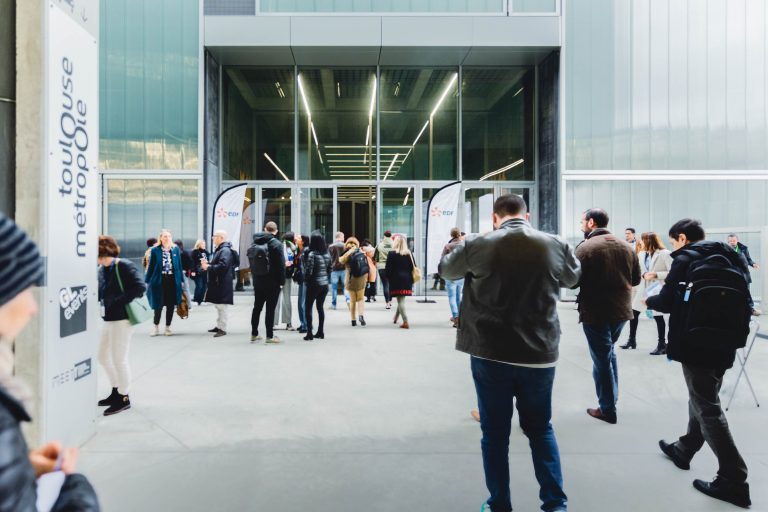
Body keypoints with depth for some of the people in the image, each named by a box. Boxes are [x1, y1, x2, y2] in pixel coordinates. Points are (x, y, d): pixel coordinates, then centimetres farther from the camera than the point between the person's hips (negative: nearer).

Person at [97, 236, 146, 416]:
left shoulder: (124, 266, -15)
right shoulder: (102, 270, 8)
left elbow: (140, 287, -23)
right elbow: (99, 293, 11)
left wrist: (117, 302, -22)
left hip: (122, 318, -9)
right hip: (108, 319, 9)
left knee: (119, 358, 1)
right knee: (103, 356, 18)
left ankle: (124, 398, 18)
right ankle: (116, 392, 35)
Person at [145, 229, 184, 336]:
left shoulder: (176, 249, 3)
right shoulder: (155, 250, -3)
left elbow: (179, 265, 7)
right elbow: (151, 266, 0)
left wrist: (181, 279, 5)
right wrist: (147, 281, -1)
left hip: (173, 280, 2)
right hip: (159, 280, -2)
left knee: (170, 305, 8)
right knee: (158, 305, 5)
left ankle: (167, 327, 21)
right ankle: (156, 328, 21)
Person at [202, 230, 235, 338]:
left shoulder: (225, 250, -16)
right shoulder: (219, 249, 18)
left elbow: (222, 266, -27)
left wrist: (208, 267, -20)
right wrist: (208, 263, 11)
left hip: (222, 283, -11)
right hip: (217, 283, 11)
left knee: (221, 306, -7)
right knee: (218, 306, 18)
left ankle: (222, 329, -2)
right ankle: (219, 326, 28)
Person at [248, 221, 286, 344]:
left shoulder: (255, 243, 7)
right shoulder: (276, 243, -12)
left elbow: (252, 262, 9)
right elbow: (281, 264, -14)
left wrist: (254, 277, 12)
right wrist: (282, 281, -7)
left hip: (257, 280, 6)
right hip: (272, 282, -6)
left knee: (257, 307, 14)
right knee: (270, 308, -1)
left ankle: (254, 334, 22)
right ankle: (270, 336, 3)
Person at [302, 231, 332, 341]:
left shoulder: (311, 253, -15)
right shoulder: (327, 254, 4)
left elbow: (308, 271, -17)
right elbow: (329, 269, 9)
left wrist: (306, 280, 0)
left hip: (314, 285, -6)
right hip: (325, 284, 6)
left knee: (308, 307, 5)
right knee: (320, 307, 15)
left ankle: (309, 333, 1)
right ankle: (320, 332, 19)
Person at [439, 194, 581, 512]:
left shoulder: (477, 245, -9)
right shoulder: (556, 245, -3)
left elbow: (445, 270, 10)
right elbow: (573, 277, 18)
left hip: (489, 354, -2)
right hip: (540, 353, 2)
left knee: (495, 433, 12)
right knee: (541, 430, 21)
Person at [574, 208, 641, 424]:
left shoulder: (585, 247, -15)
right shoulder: (626, 246, 5)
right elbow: (636, 279, 11)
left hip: (595, 313, -6)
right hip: (621, 310, 6)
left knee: (601, 358, 6)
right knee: (608, 353, 24)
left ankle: (607, 409, 17)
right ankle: (612, 398, 33)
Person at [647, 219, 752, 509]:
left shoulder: (686, 260, -10)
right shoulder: (730, 258, 11)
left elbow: (667, 302, -11)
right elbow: (743, 301, 15)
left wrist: (649, 301, 9)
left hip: (696, 345, -8)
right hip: (723, 345, 8)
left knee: (707, 409, 0)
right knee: (702, 401, 19)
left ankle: (733, 479, 3)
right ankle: (684, 450, 35)